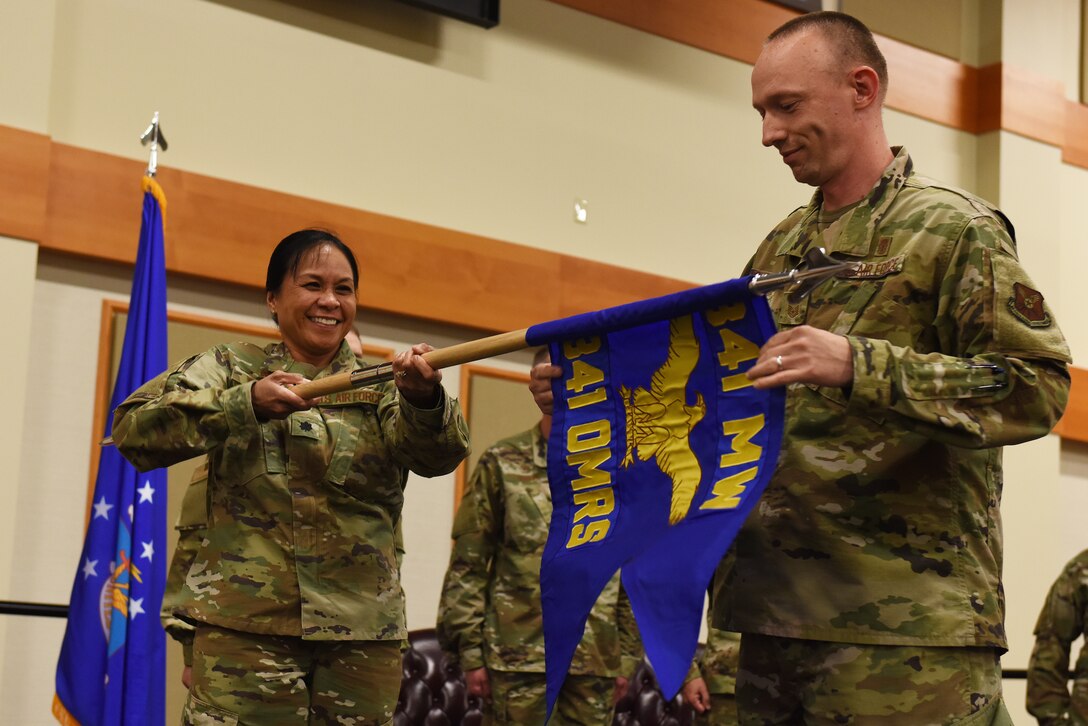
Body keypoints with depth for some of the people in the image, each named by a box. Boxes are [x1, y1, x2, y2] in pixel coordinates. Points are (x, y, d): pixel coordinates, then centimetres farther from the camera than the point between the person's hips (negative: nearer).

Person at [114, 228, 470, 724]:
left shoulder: (380, 387, 13)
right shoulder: (233, 368, 8)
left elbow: (439, 453, -8)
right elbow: (133, 428, -6)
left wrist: (424, 398, -31)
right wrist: (246, 403, -19)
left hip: (363, 637, 3)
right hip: (243, 627, -2)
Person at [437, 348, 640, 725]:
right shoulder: (503, 464, 1)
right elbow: (467, 566, -1)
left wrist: (627, 656, 10)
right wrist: (470, 652, -6)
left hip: (595, 661, 3)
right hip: (520, 656, -3)